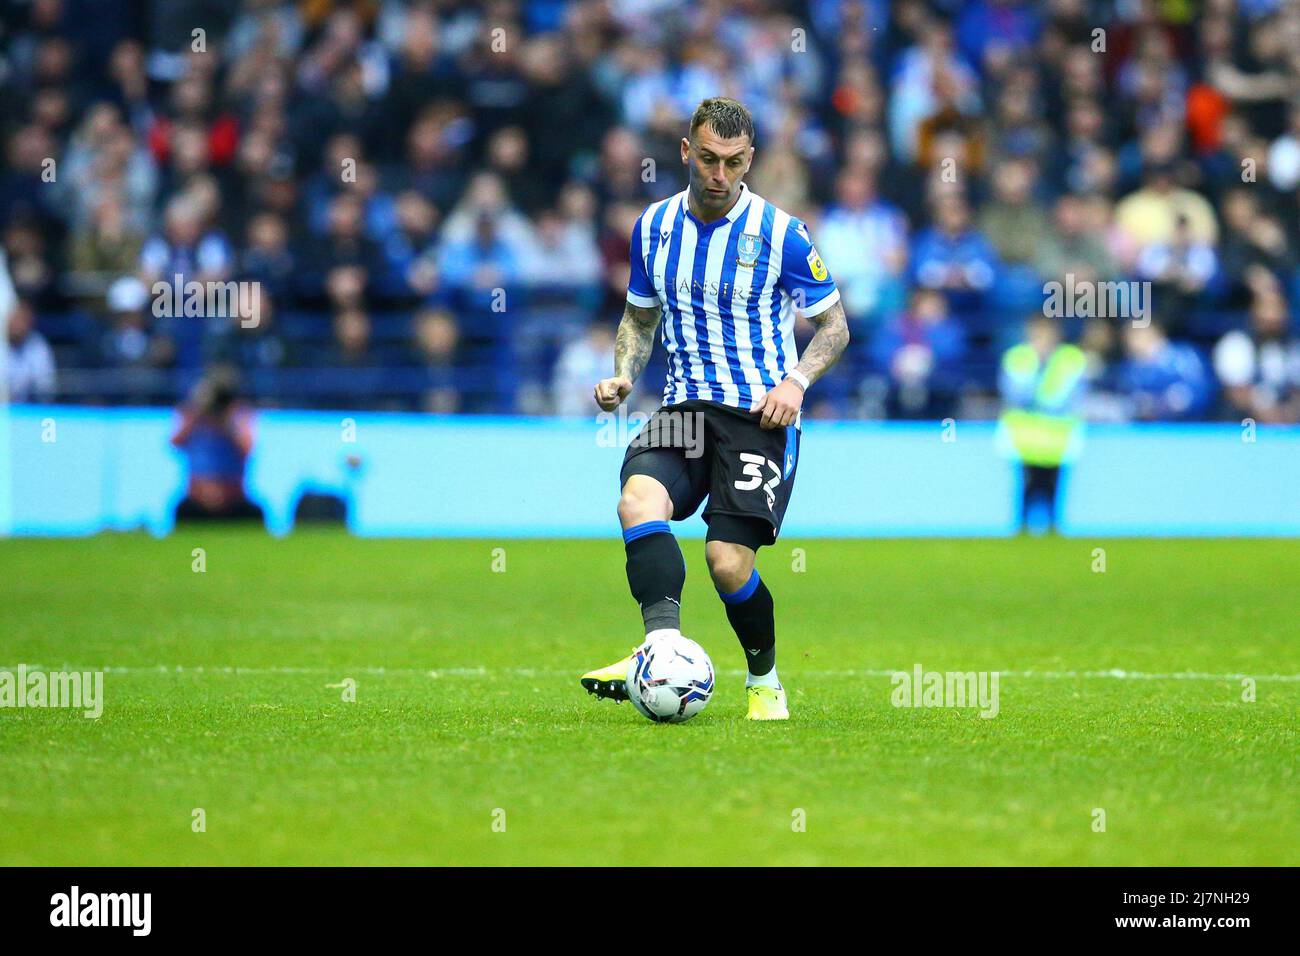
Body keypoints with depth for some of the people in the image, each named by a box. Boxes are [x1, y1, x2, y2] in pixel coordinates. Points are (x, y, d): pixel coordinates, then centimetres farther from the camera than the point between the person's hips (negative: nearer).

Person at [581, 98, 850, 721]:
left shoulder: (779, 234, -4)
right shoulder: (654, 226, 8)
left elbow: (834, 324, 4)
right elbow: (641, 316, 23)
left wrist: (795, 380, -13)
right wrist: (623, 375, 4)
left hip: (760, 413, -4)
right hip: (685, 408, 4)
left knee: (728, 560, -14)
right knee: (639, 500, -28)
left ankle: (765, 682, 11)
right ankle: (663, 645, -42)